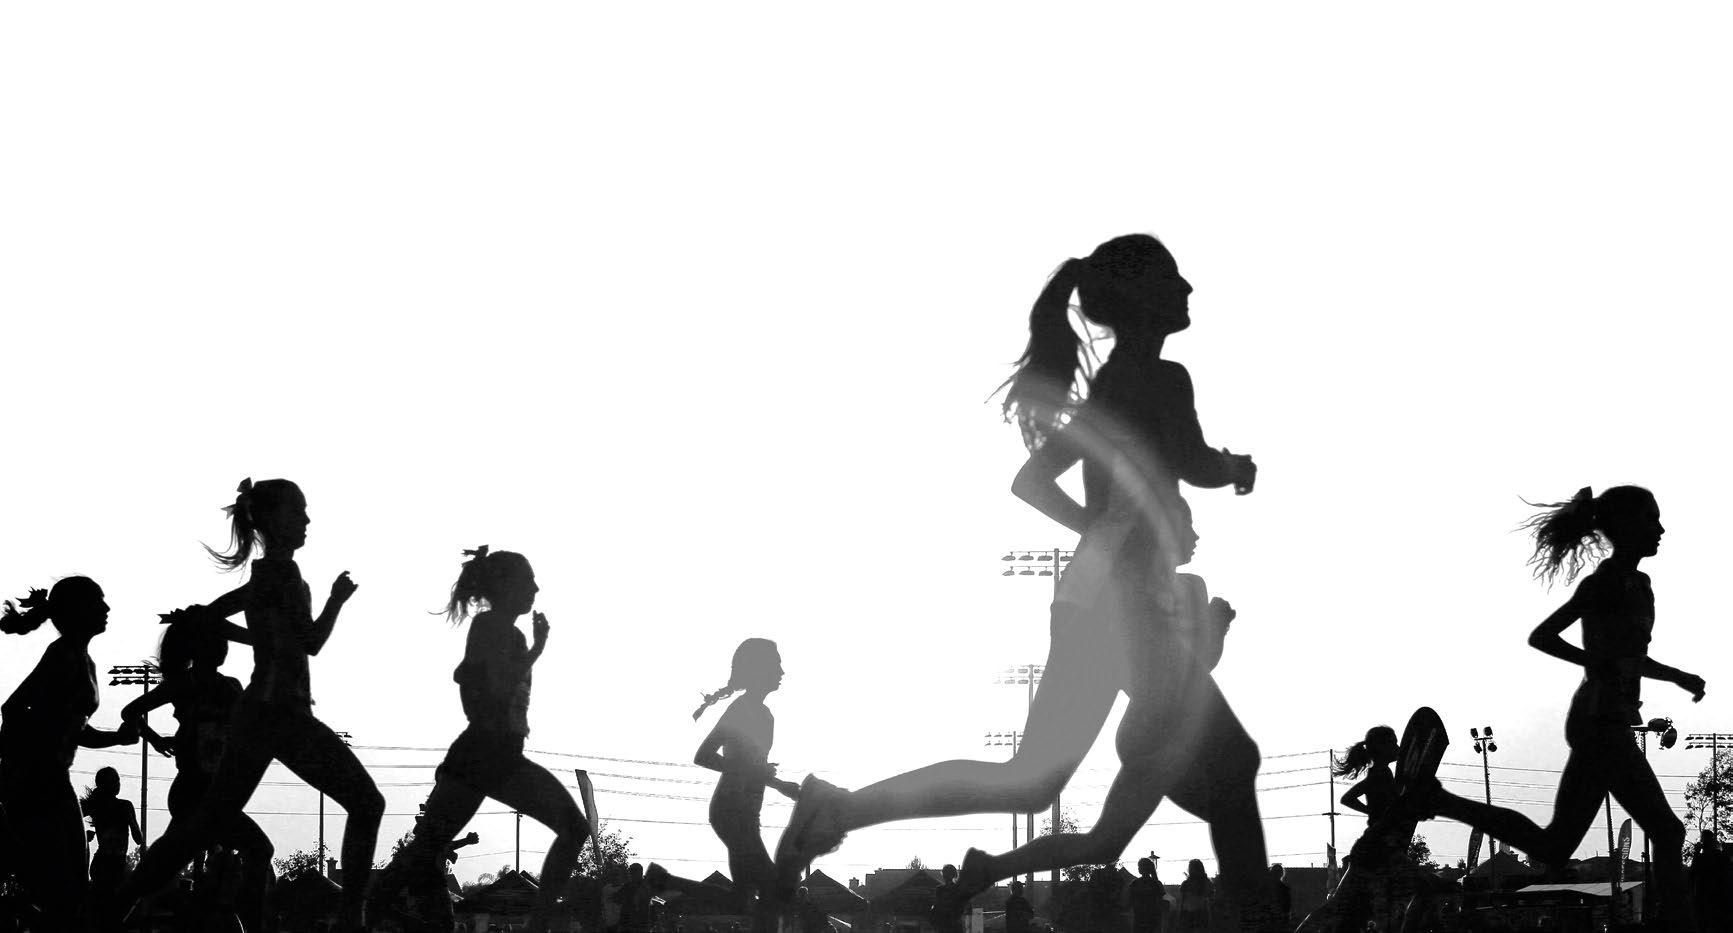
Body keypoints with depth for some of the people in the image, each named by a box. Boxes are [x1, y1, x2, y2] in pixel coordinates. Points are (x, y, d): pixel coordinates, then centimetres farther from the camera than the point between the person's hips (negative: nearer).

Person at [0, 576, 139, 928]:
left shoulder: (84, 662, 15)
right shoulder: (64, 655, -13)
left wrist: (118, 737, 10)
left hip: (55, 783, 10)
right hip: (30, 783, -10)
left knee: (75, 895, 7)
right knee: (61, 898, -12)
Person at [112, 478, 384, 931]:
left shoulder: (262, 575, 18)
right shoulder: (282, 570, -9)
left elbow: (208, 616, 29)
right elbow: (312, 641, -12)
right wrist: (337, 599, 2)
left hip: (255, 712, 9)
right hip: (281, 712, -9)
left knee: (208, 822, 8)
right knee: (365, 803, -6)